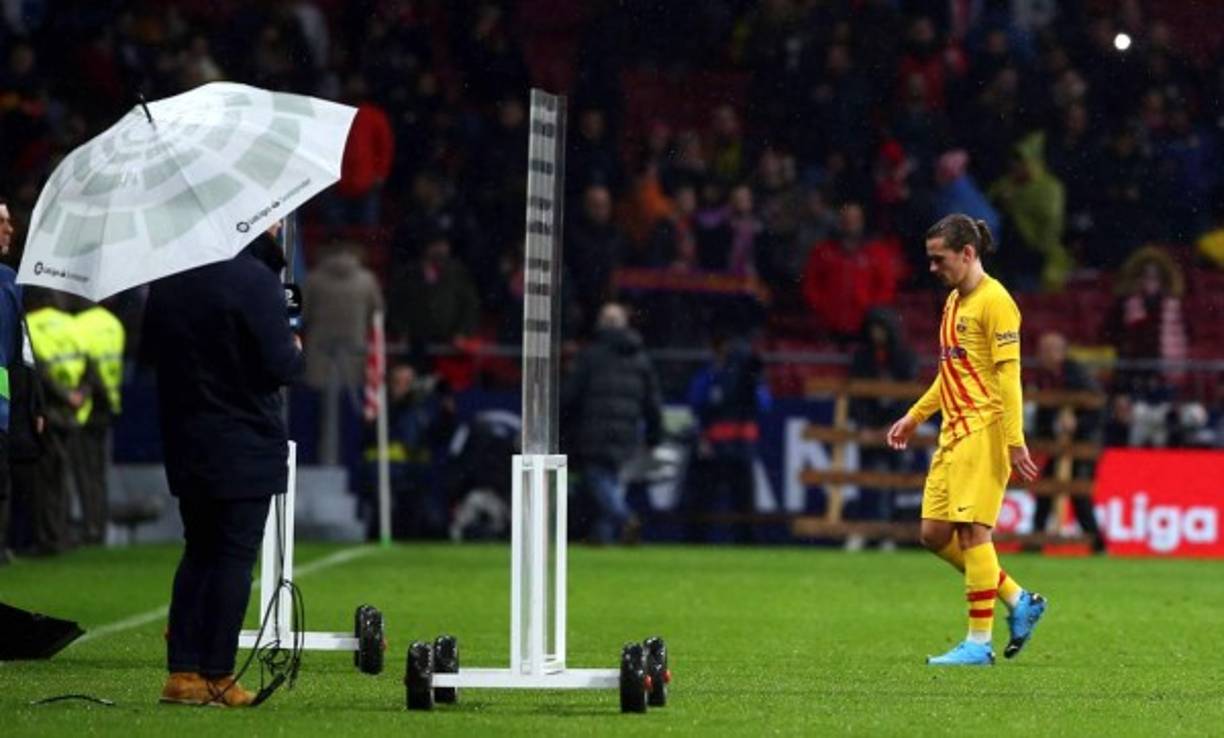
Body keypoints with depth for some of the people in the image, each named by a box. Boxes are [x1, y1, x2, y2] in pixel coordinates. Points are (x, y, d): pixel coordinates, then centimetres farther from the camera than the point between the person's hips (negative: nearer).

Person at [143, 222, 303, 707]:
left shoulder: (166, 280, 6)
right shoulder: (256, 280, -16)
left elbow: (152, 350, 16)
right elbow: (278, 365, -19)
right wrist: (297, 353, 2)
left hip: (185, 443, 7)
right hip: (246, 445, -7)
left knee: (199, 552, 14)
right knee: (235, 557, -1)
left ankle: (182, 671, 10)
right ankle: (216, 678, -1)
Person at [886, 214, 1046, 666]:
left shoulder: (994, 301, -11)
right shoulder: (954, 301, 17)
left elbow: (1008, 373, -16)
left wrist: (1015, 441, -21)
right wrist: (915, 416, 28)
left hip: (984, 430, -9)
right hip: (954, 432, 9)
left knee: (972, 530, -9)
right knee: (935, 533, 6)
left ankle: (979, 643, -4)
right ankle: (1019, 601, 18)